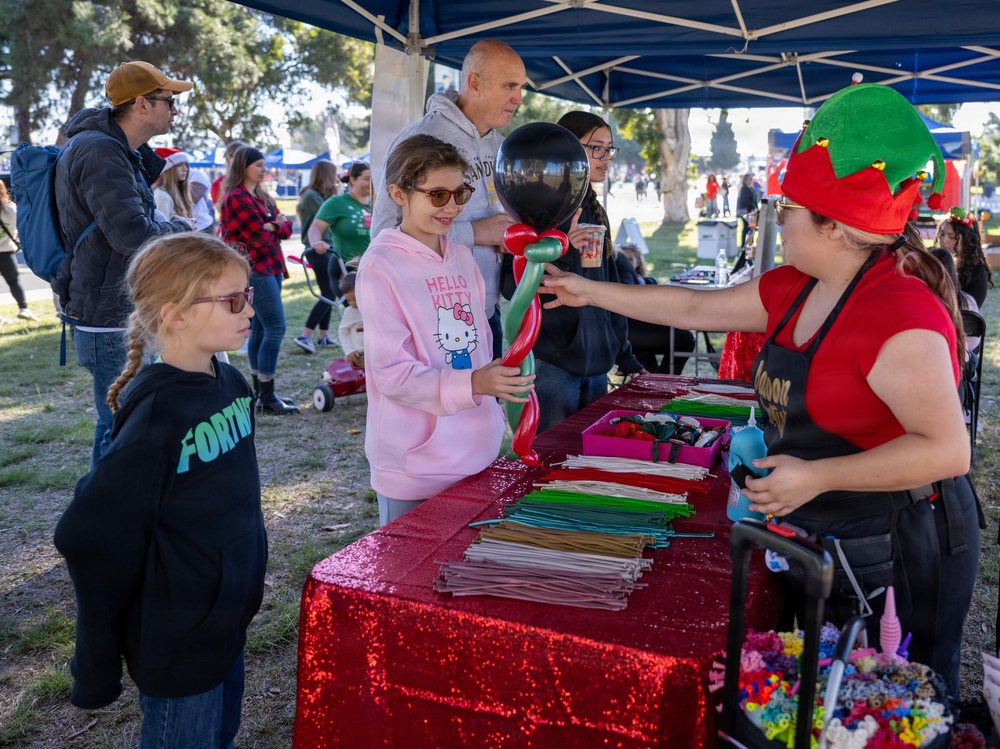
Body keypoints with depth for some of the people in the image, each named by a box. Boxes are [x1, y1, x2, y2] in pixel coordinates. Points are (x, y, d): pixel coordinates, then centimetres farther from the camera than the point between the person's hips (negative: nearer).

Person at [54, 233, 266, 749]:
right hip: (178, 648, -7)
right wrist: (97, 667, -14)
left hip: (228, 623, 7)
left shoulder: (231, 384, -1)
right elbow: (89, 536, -24)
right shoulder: (157, 416, -26)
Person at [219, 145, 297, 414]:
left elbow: (286, 227, 11)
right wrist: (275, 227, 3)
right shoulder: (236, 198, -11)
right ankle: (267, 398, -10)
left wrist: (273, 226, -10)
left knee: (261, 329, 12)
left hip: (270, 267, 10)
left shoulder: (261, 196, 18)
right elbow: (261, 237, -17)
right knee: (276, 328, -13)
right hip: (255, 269, -10)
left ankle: (259, 391, 19)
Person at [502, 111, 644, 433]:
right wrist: (562, 254, -29)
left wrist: (624, 354, 19)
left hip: (596, 365, 7)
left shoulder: (594, 210, 14)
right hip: (551, 365, -7)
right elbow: (512, 286, -14)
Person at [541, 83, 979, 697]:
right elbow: (696, 309, 11)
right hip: (821, 541, 9)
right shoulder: (796, 289, 2)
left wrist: (816, 477, -29)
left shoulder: (899, 310, -25)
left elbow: (947, 449, -29)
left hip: (898, 553, -8)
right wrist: (591, 291, 13)